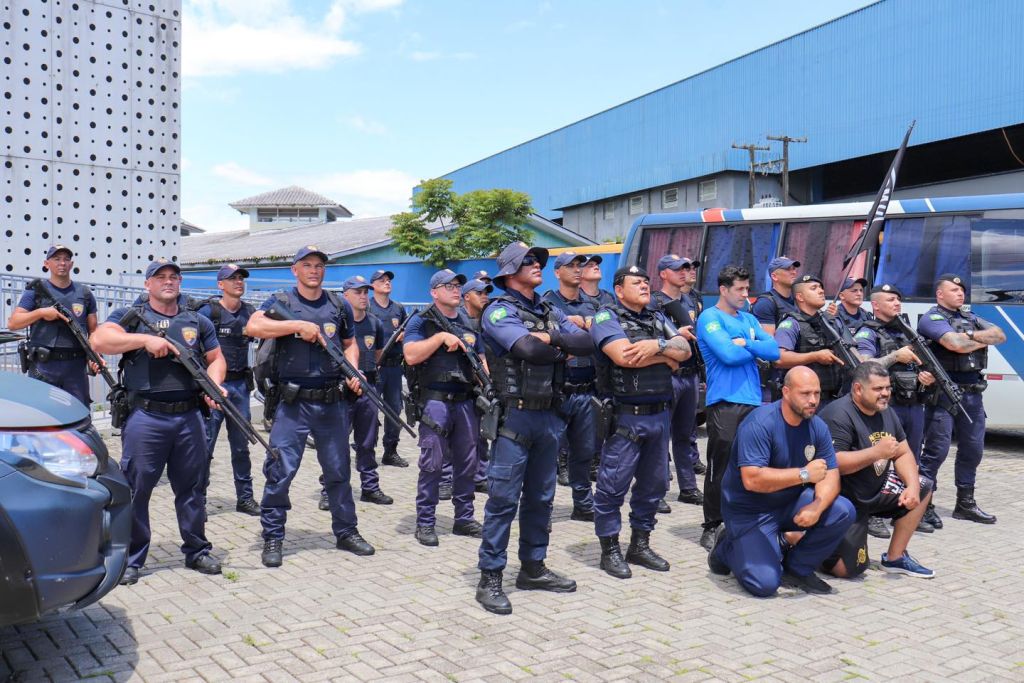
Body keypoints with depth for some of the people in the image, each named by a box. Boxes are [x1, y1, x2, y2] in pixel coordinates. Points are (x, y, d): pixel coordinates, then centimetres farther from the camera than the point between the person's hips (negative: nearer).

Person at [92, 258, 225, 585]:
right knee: (135, 488, 1)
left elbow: (216, 358, 17)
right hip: (145, 417, -3)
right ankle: (131, 559, 12)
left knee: (192, 487, 11)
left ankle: (197, 551, 23)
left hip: (189, 417, 3)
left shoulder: (198, 322, 16)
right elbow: (99, 340, -11)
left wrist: (213, 386, -2)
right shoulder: (131, 316, 5)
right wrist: (146, 339, -16)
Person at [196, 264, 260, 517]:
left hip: (240, 384, 5)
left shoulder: (250, 312, 9)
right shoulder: (208, 311, -5)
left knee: (241, 444, 11)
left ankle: (245, 498, 20)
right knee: (205, 444, -2)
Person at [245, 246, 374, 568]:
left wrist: (353, 372, 0)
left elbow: (350, 344, 19)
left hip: (332, 401, 4)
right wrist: (300, 325, -20)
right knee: (280, 470, -5)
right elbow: (253, 327, -18)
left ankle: (346, 531, 25)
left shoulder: (339, 306, 10)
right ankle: (272, 537, 10)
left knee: (339, 470, 12)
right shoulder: (281, 302, -1)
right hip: (292, 402, -3)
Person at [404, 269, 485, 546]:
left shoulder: (468, 324, 17)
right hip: (435, 401, -5)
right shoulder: (421, 321, 0)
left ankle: (464, 518, 21)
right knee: (432, 464, -3)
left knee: (467, 462, 9)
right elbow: (411, 356, -14)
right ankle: (425, 523, 6)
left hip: (466, 401, 6)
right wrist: (441, 337, -17)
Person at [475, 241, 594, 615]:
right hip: (515, 415, -7)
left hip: (549, 415, 7)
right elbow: (528, 349, -23)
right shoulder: (499, 311, -6)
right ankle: (490, 578, 4)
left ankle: (533, 567, 26)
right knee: (503, 499, -4)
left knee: (540, 497, 14)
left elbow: (586, 343, 3)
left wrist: (551, 338, -11)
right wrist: (561, 350, -5)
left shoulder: (550, 313, 16)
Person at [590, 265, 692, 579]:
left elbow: (685, 349, 5)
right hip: (625, 416, -7)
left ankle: (640, 545, 28)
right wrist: (666, 358, -6)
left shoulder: (658, 318, 16)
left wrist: (657, 345, -15)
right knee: (613, 485, 0)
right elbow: (624, 356, -21)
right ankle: (610, 550, 14)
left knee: (654, 483, 14)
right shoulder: (607, 317, -5)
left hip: (660, 414, 7)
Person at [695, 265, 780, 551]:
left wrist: (744, 343, -8)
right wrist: (756, 350, -1)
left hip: (753, 401, 7)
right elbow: (728, 354, -18)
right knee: (720, 468, -3)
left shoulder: (749, 320, 17)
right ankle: (712, 526, 7)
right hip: (724, 402, -7)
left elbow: (774, 351, 5)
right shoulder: (710, 318, -4)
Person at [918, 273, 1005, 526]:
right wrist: (984, 339, -1)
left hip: (972, 392, 8)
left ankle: (965, 504, 24)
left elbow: (1000, 335, 7)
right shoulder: (931, 318, -5)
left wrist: (972, 334, -10)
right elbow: (957, 344, -20)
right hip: (943, 392, -8)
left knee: (973, 448, 12)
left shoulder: (970, 318, 19)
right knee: (936, 450, -6)